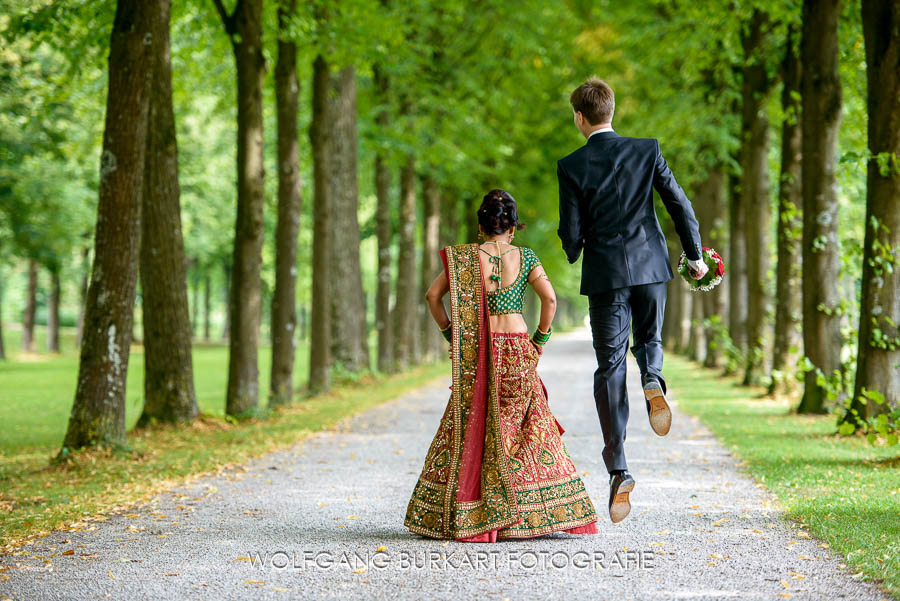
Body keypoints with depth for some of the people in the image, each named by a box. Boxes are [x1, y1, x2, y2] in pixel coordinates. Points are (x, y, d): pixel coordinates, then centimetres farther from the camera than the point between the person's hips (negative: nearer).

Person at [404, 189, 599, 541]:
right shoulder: (524, 257, 1)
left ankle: (466, 518, 2)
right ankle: (539, 512, 6)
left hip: (477, 351, 0)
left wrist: (451, 334, 6)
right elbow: (549, 298, -7)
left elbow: (433, 295, -2)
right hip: (516, 349, 0)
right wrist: (540, 339, 3)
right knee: (529, 428, 7)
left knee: (470, 431, 5)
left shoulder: (465, 257, 2)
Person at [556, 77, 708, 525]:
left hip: (605, 273, -2)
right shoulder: (646, 150, -1)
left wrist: (573, 253, 18)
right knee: (648, 339, 25)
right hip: (651, 267, 2)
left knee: (610, 367, 4)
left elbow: (572, 235, -5)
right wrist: (694, 255, 12)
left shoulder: (571, 166, -6)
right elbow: (680, 206, 0)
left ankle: (618, 470, -2)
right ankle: (653, 382, -11)